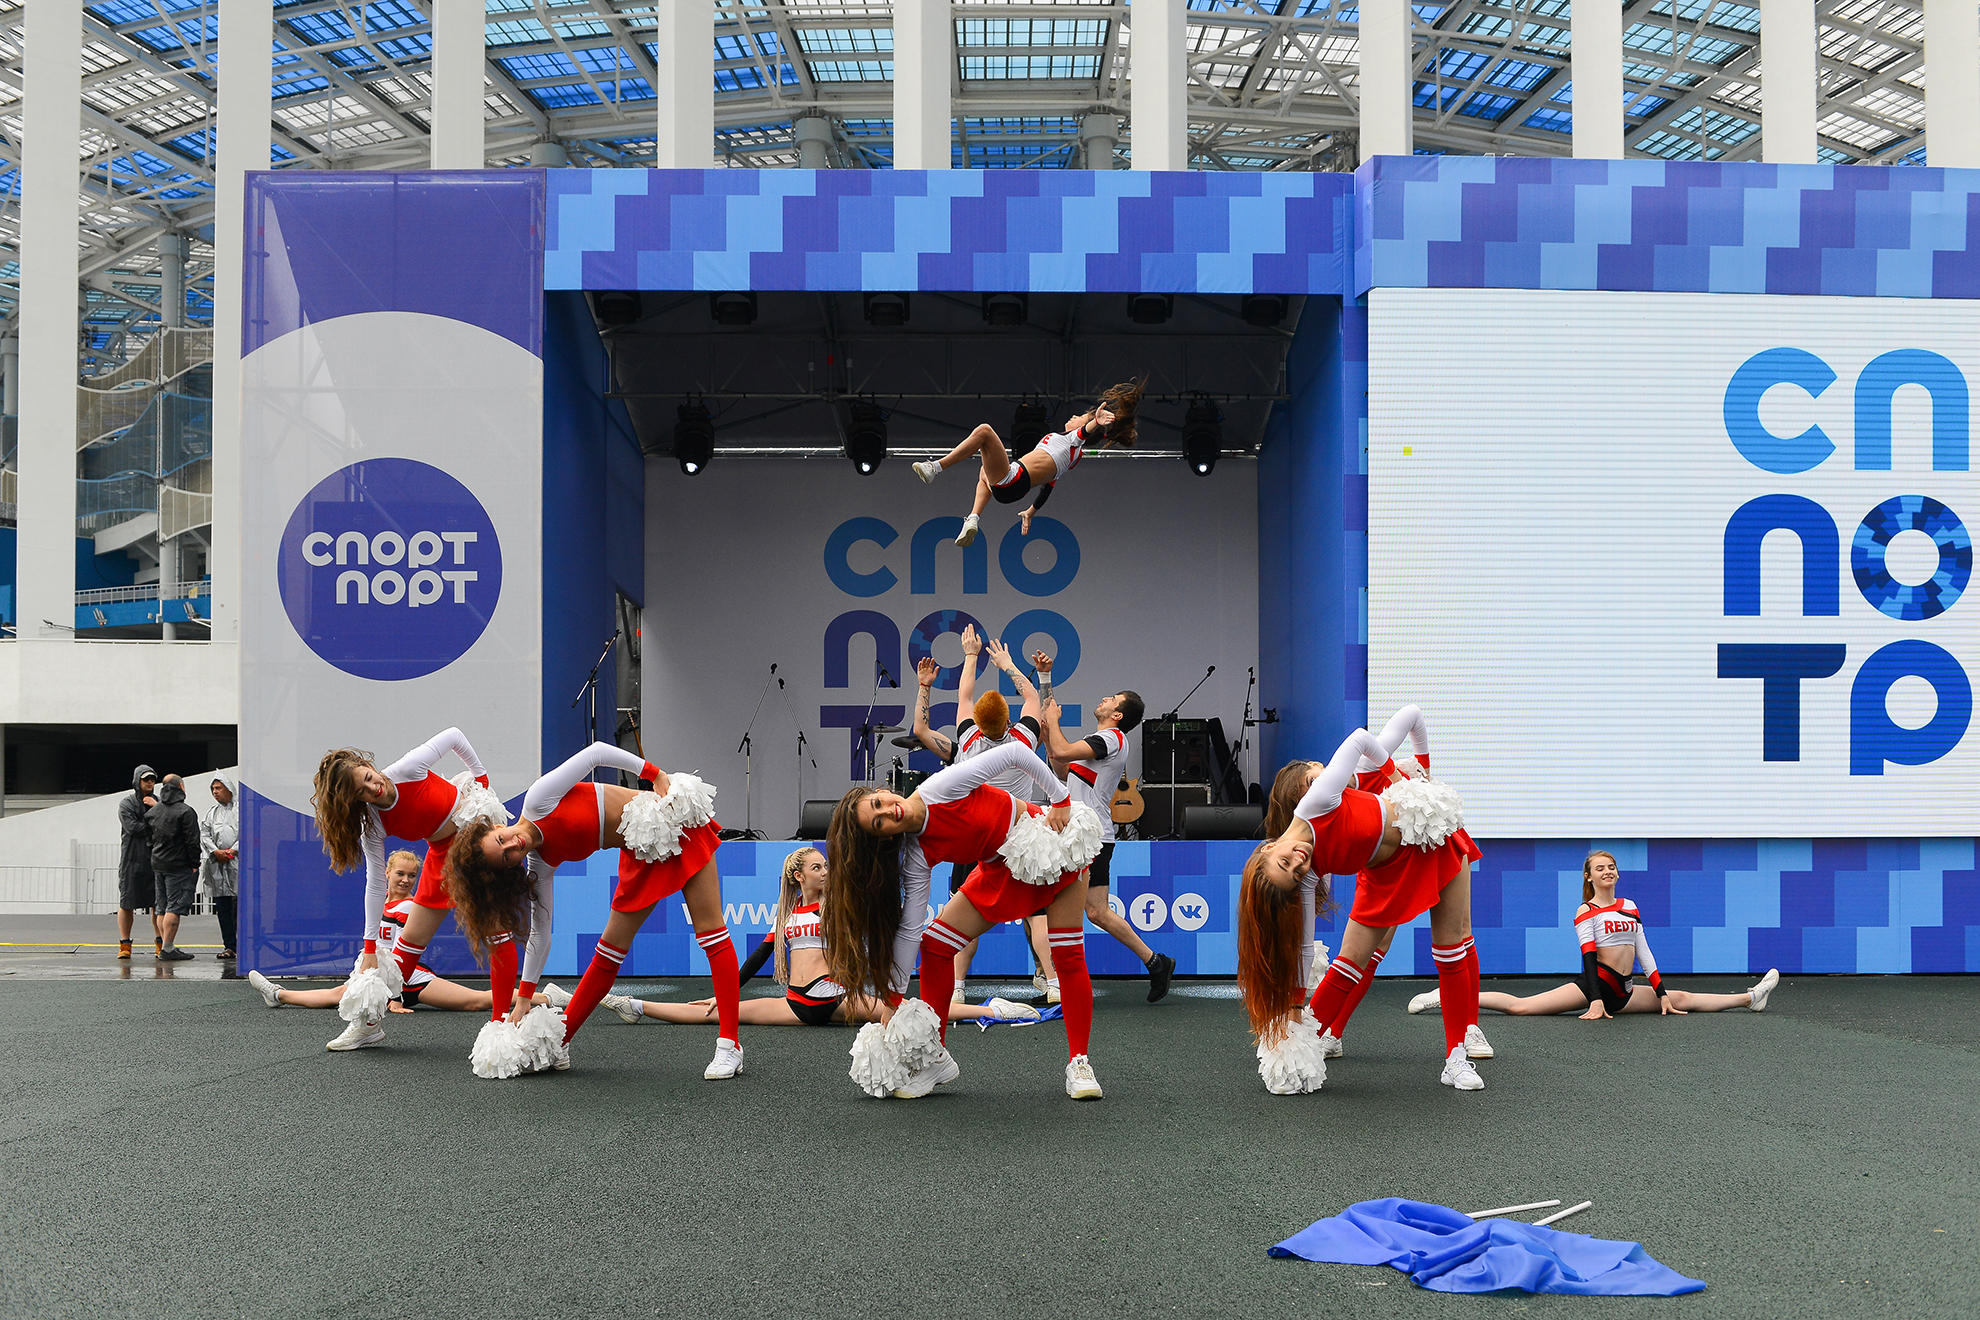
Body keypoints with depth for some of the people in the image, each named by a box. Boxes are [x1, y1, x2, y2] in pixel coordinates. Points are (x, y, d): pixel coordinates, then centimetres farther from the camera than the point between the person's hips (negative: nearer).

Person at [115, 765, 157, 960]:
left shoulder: (158, 802, 14)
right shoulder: (126, 804, 2)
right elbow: (132, 827, -12)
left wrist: (157, 807, -9)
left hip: (156, 860, 3)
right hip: (132, 860, -3)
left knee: (158, 903, 1)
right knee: (127, 904, 1)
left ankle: (160, 943, 7)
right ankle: (124, 944, 8)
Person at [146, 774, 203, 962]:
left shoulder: (152, 811, 11)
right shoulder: (186, 811, -11)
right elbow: (192, 841, -13)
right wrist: (194, 865, -7)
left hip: (157, 864, 7)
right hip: (178, 866, -7)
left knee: (161, 908, 10)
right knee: (174, 907, -8)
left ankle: (167, 946, 13)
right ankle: (167, 949, -11)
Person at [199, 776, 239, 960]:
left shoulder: (240, 810, 5)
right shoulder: (211, 812, 17)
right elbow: (204, 834, 9)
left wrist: (234, 850, -11)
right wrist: (216, 851, -5)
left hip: (237, 860, -4)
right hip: (217, 863, 4)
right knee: (222, 906, 3)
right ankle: (229, 946, 6)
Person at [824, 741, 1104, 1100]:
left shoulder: (941, 788, -31)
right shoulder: (916, 857, -15)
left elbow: (1015, 754, -24)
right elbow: (909, 928, -9)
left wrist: (1062, 801, -18)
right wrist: (894, 999, -7)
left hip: (1055, 843, -4)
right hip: (1002, 869, 5)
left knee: (1069, 958, -9)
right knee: (934, 944, -5)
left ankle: (1079, 1064, 3)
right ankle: (935, 1058, 5)